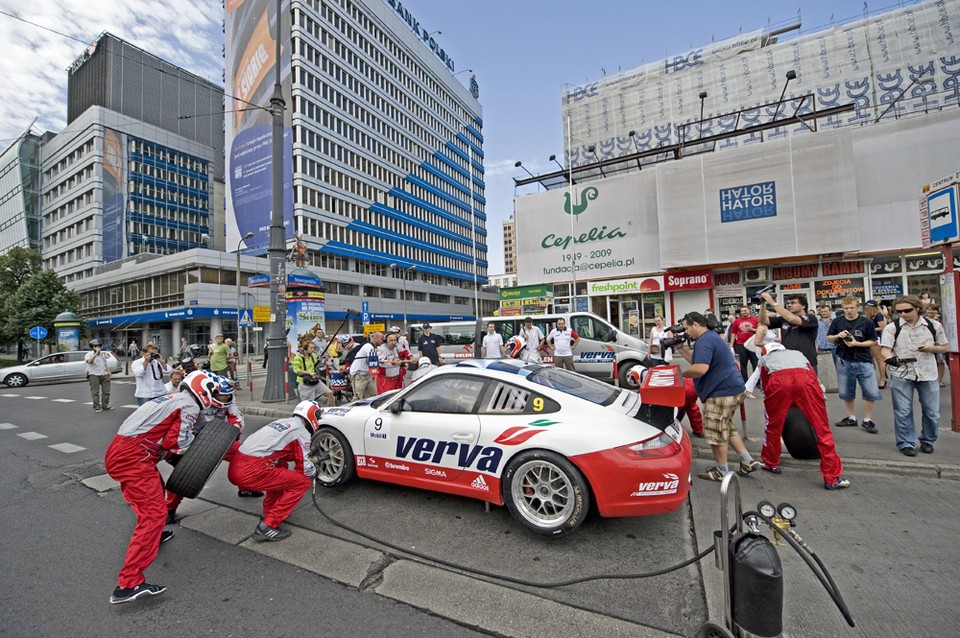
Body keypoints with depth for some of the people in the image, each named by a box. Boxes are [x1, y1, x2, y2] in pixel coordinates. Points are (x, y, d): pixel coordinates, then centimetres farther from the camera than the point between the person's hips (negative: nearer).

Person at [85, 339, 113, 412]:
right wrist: (96, 353, -31)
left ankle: (105, 405, 19)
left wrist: (108, 371, 13)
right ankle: (97, 407, 3)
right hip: (94, 375, -5)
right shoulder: (89, 354, -6)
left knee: (106, 391, 8)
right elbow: (89, 361, -29)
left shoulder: (103, 353, 13)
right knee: (95, 392, -3)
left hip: (104, 375, 5)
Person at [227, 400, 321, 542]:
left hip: (235, 468, 9)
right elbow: (304, 469, -1)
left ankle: (269, 512, 28)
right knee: (302, 482, -1)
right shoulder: (301, 432, -4)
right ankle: (267, 527, -2)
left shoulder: (282, 422, 21)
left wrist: (308, 457, 35)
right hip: (251, 472, -9)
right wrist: (314, 469, 21)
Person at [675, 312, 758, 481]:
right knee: (726, 428, 23)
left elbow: (700, 368, -31)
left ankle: (722, 471, 15)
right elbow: (696, 360, 20)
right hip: (731, 389, 11)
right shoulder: (711, 336, 16)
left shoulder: (704, 341, -19)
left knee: (715, 432, 2)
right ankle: (748, 461, 28)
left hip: (722, 392, -11)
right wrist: (680, 348, 16)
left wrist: (681, 374, -17)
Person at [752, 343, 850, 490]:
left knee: (773, 425, 17)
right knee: (822, 429, 10)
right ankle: (832, 478, 14)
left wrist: (769, 410, 47)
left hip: (779, 380, -1)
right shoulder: (797, 353, 43)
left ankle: (771, 464, 34)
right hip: (806, 378, 2)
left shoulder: (765, 358, 37)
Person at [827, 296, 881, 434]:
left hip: (864, 362, -2)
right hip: (844, 362, 2)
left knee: (871, 392, -3)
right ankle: (851, 418, 27)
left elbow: (872, 341, -2)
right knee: (846, 393, 10)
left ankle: (867, 420, 14)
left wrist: (857, 343, -18)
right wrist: (838, 336, -12)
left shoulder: (866, 322, -5)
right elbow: (829, 338, 8)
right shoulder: (837, 321, 1)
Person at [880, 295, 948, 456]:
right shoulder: (892, 327, -4)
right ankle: (906, 443, 12)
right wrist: (891, 358, -33)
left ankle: (927, 441, 29)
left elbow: (944, 347, 13)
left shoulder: (934, 326, 4)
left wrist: (931, 348, -9)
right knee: (903, 411, 1)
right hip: (901, 374, -2)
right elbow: (885, 348, -12)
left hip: (928, 373, 3)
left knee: (932, 411, 10)